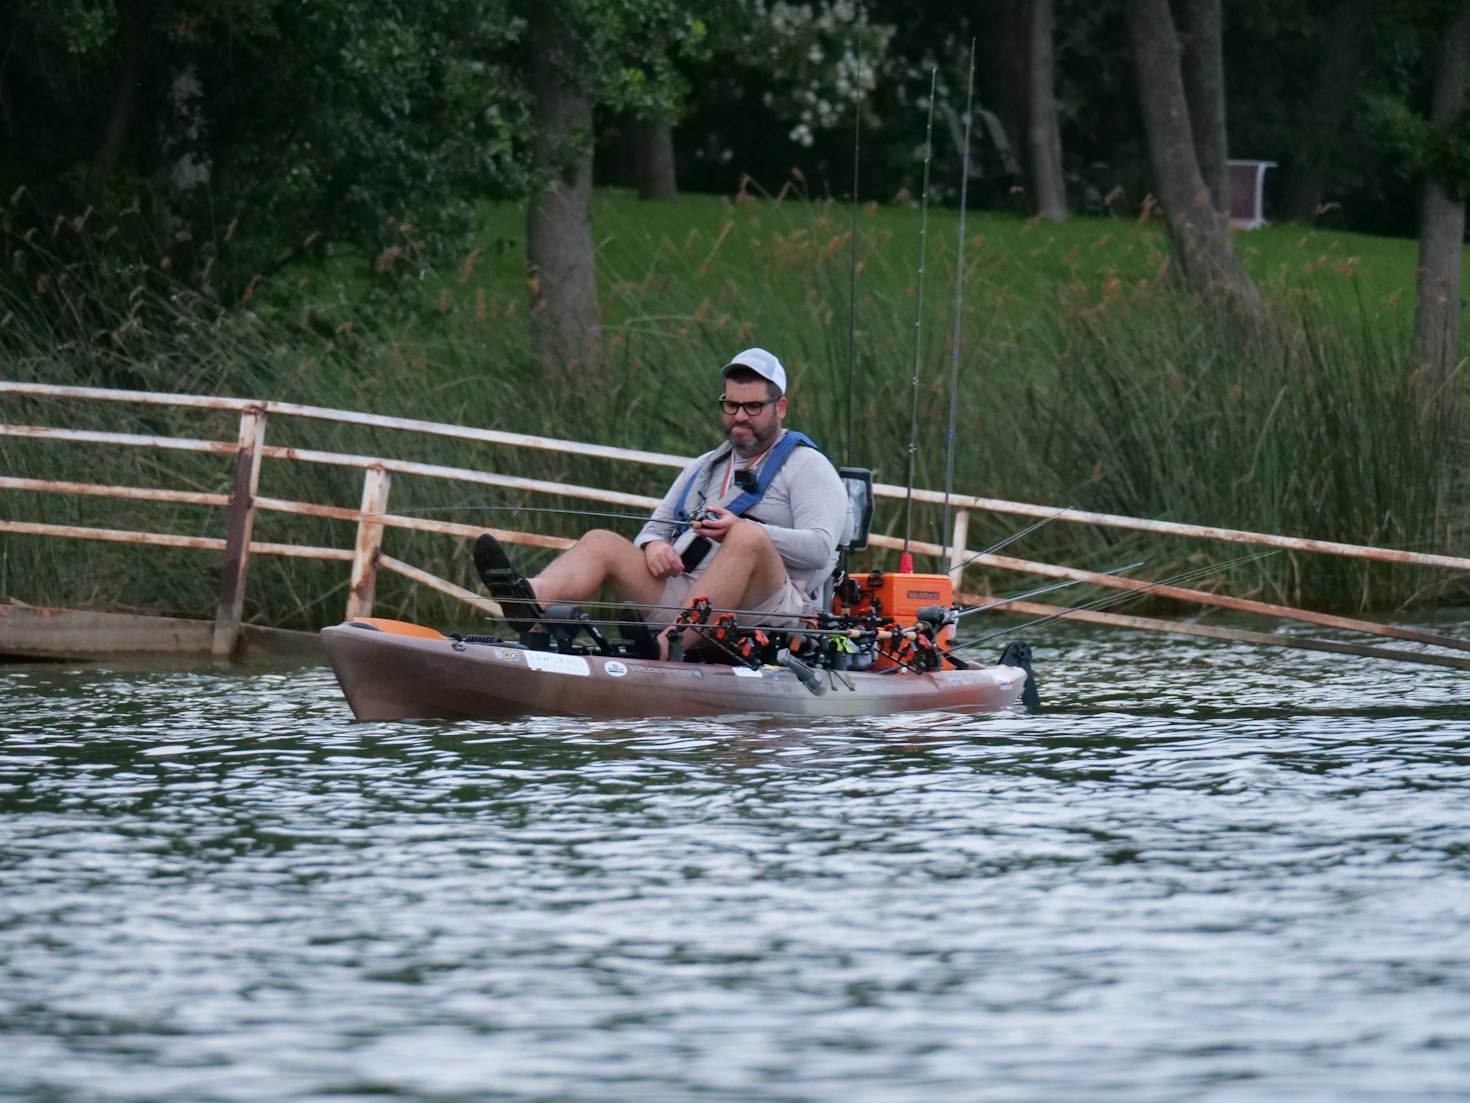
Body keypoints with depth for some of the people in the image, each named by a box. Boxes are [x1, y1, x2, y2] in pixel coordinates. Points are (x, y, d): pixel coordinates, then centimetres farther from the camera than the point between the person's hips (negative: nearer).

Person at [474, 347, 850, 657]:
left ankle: (667, 646, -47)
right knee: (601, 543, -8)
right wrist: (653, 544, -2)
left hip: (763, 612, -6)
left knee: (748, 536, -34)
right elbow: (655, 526, 24)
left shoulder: (806, 466, 7)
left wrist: (740, 530, -22)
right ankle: (531, 601, -41)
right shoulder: (705, 467, 27)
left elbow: (820, 548, -9)